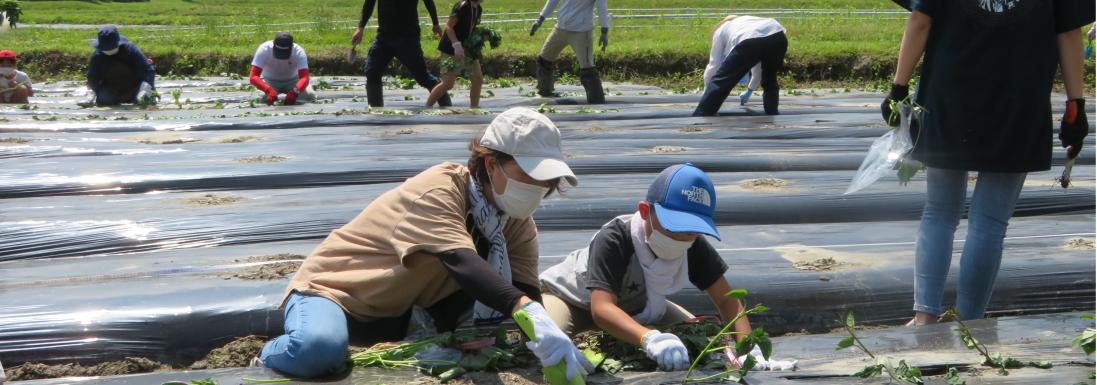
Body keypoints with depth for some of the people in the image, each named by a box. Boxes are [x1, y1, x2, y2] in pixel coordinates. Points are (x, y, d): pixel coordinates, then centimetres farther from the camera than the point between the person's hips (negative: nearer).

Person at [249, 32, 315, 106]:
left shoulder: (299, 52, -28)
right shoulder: (264, 50, -30)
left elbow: (304, 78, -37)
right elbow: (253, 77, -36)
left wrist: (295, 92, -58)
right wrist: (269, 90, -55)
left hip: (292, 80, 1)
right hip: (269, 81, -1)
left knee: (310, 95, -24)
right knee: (261, 98, -32)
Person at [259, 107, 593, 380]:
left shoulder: (518, 226, -4)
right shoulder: (439, 190, -27)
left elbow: (527, 292, -12)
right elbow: (461, 261, -44)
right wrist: (529, 312, -59)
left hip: (406, 314, 7)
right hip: (336, 286, -7)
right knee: (319, 348, -39)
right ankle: (266, 362, -3)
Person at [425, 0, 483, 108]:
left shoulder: (478, 9, 7)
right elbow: (449, 25, -23)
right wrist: (456, 44, -33)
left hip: (467, 50, 8)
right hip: (452, 50, -8)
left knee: (478, 78, 7)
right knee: (448, 83, -11)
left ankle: (474, 108, 18)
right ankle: (427, 107, 1)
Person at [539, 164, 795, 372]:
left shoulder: (693, 246, -22)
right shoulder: (613, 241, -40)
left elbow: (726, 299, -17)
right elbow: (601, 308, -51)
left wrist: (748, 350, -36)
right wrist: (650, 338, -69)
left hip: (634, 307, 6)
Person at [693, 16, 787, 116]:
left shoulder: (720, 30, 35)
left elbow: (713, 66, 29)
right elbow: (759, 64, 53)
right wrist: (750, 91, 64)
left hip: (749, 41, -5)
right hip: (778, 36, 5)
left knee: (720, 82, 2)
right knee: (770, 81, 30)